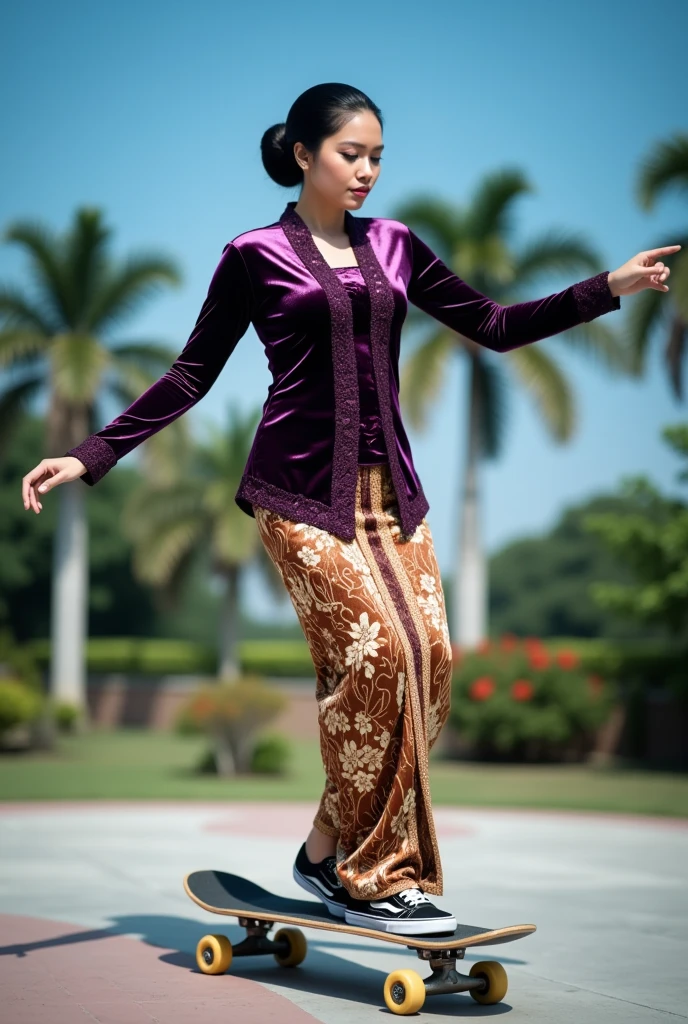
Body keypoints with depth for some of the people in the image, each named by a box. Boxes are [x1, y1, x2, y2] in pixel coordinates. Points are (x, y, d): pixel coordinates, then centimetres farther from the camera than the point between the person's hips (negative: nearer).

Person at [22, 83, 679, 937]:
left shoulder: (392, 247, 14)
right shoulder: (257, 256, 2)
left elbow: (495, 328, 16)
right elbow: (192, 375, 5)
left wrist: (611, 286, 10)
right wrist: (90, 455, -1)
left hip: (387, 487, 5)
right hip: (300, 489, -5)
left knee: (428, 657, -8)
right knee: (375, 651, -19)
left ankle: (327, 854, 5)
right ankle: (375, 877, -7)